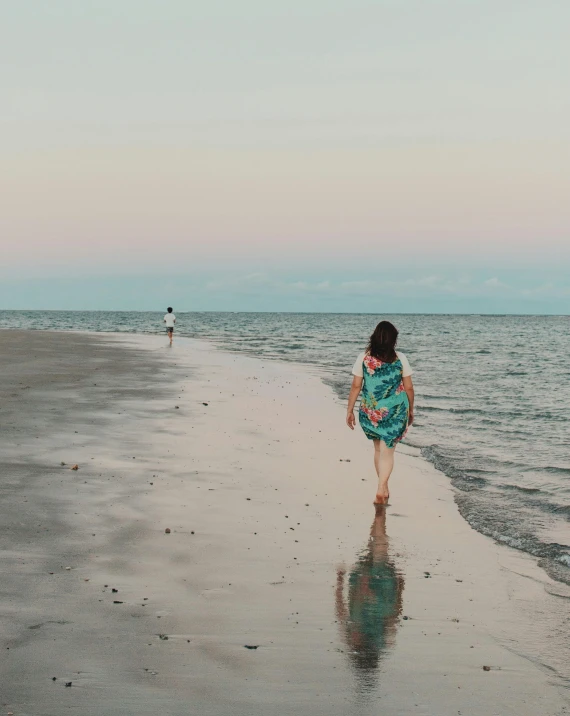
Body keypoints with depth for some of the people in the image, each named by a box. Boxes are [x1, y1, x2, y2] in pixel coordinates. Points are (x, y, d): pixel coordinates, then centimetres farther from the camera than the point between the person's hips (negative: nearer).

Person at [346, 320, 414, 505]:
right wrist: (411, 410, 13)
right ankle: (381, 490, -14)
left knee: (378, 449, 19)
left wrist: (350, 410, 5)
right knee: (387, 452, 1)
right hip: (395, 412, -2)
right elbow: (409, 388, 0)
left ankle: (384, 489, 29)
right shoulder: (400, 359, -5)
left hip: (370, 412, 2)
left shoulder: (363, 358, -4)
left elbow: (356, 386, -4)